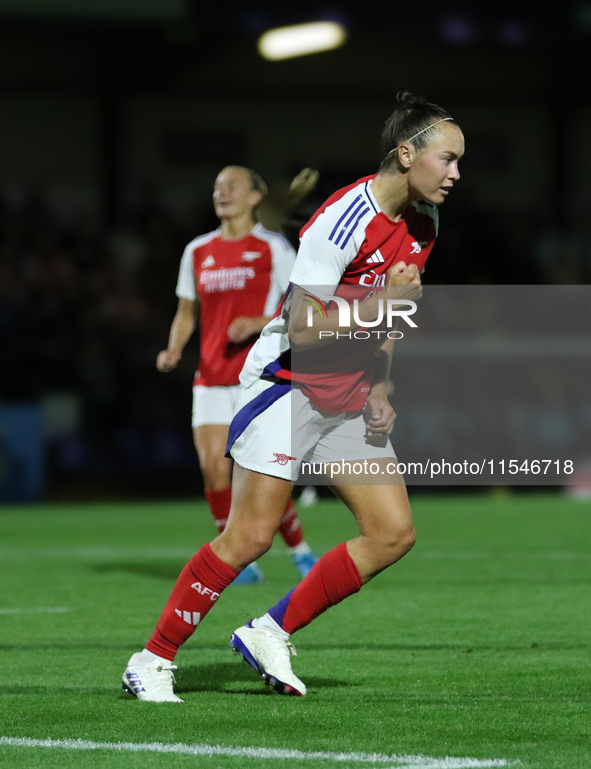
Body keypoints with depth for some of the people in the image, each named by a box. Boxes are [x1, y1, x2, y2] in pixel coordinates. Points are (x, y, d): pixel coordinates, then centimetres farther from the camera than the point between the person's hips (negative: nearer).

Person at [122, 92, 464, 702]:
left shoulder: (422, 225, 5)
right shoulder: (344, 220, -22)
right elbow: (303, 331, -24)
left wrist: (379, 387, 7)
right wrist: (383, 302, -24)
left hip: (348, 398, 8)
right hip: (286, 385, -8)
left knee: (393, 534, -2)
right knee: (250, 537, -13)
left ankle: (269, 634, 8)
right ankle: (153, 660, 0)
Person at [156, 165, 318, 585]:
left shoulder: (272, 247, -2)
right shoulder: (197, 251, 11)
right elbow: (186, 314, 19)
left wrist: (258, 324, -18)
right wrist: (174, 350, 1)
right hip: (212, 377, 4)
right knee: (212, 467, -9)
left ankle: (301, 553, 11)